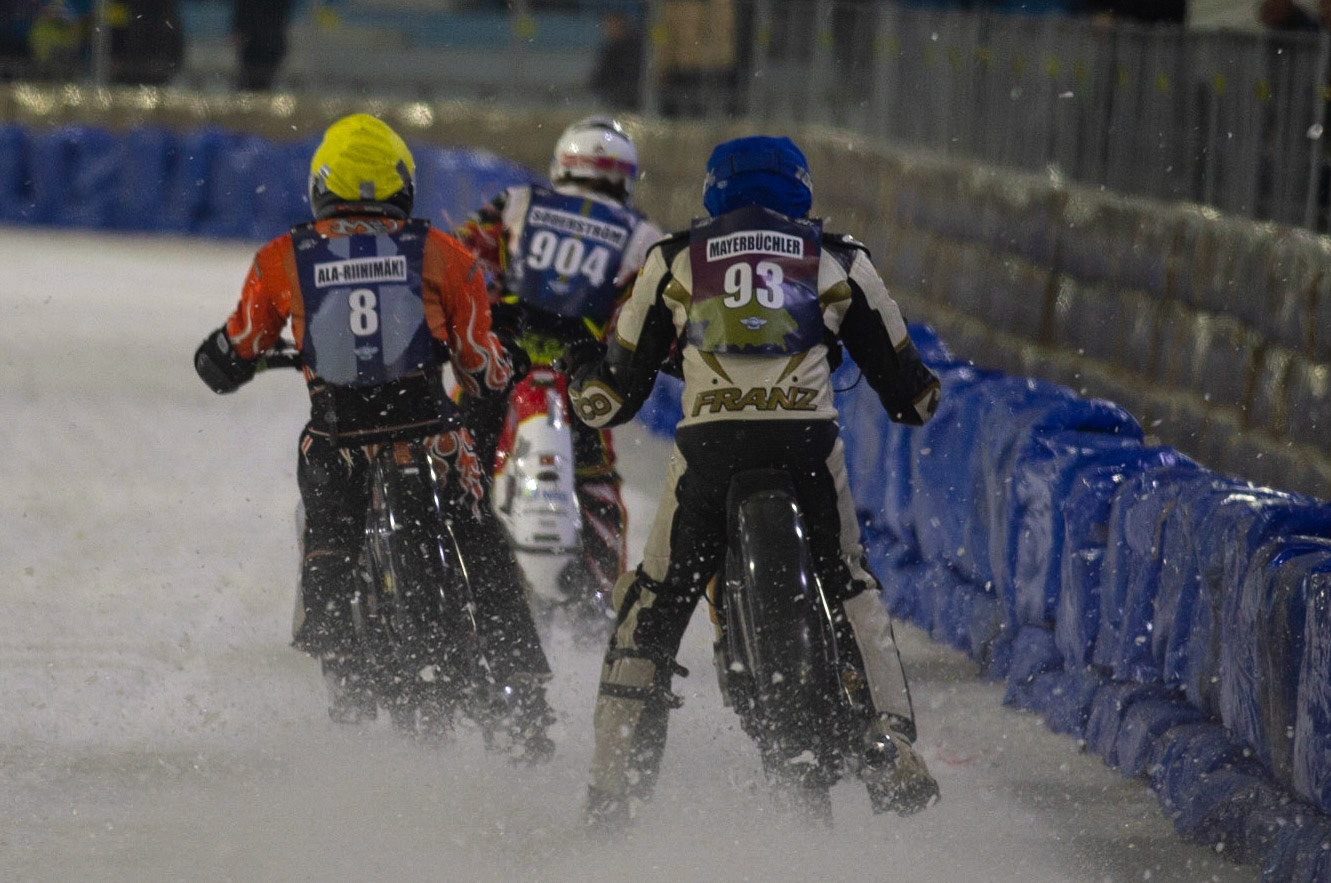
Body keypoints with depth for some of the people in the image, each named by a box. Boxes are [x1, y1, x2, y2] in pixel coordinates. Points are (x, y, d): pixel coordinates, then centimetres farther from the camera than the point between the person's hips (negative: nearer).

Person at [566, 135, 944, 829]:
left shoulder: (674, 261, 17)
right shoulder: (838, 260, 17)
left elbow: (610, 398, 19)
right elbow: (911, 394, 21)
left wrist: (581, 373, 41)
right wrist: (915, 392, 45)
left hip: (708, 443, 0)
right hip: (810, 445, 1)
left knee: (650, 611, 11)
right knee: (853, 594, 21)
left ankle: (614, 786, 4)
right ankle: (895, 756, 8)